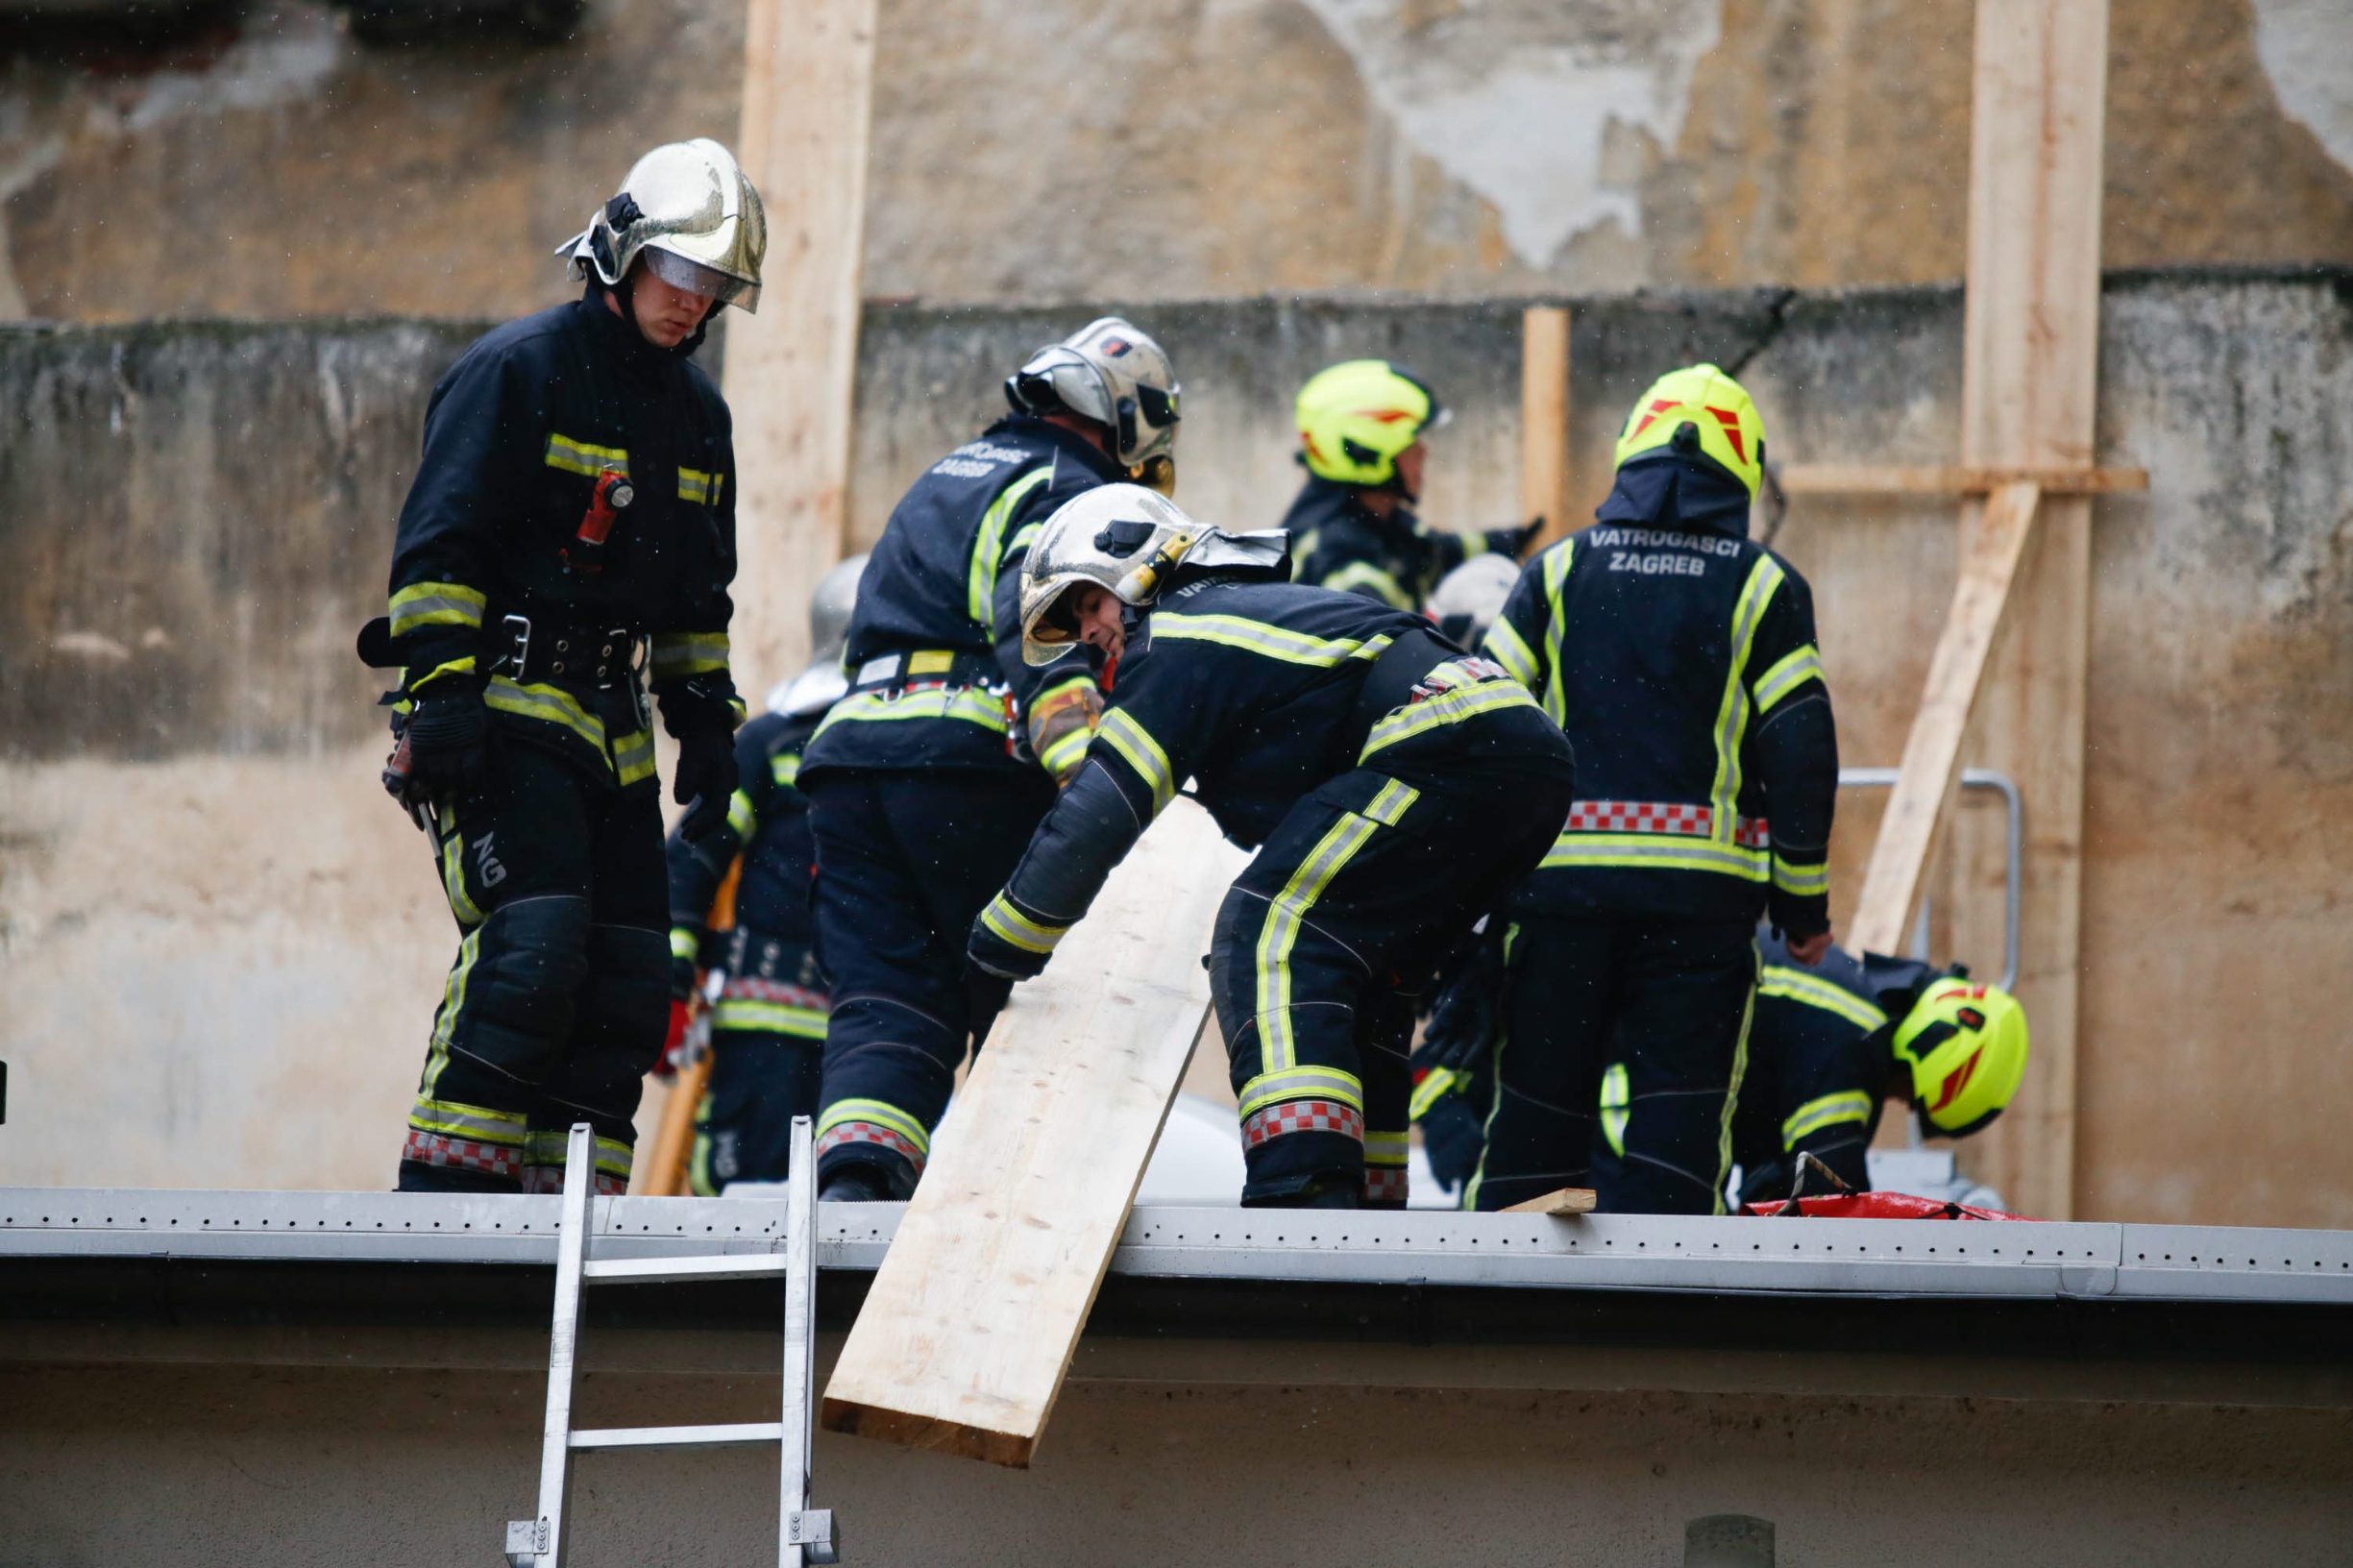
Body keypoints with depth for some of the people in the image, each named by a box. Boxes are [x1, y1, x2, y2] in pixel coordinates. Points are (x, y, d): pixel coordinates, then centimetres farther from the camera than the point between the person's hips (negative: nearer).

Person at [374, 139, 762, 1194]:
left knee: (623, 986, 4)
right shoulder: (521, 371, -6)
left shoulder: (695, 413, 17)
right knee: (530, 943, -22)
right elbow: (438, 543, -12)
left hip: (610, 724, 8)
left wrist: (705, 722, 18)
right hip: (504, 708, -8)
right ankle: (444, 1195, -21)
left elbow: (699, 593, 26)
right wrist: (440, 690, -19)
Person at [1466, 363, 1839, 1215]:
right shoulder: (1763, 585, 3)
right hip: (1704, 890, -2)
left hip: (1559, 880, 2)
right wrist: (1804, 898, 5)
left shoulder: (1559, 571, 8)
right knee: (1679, 1112, 1)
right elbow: (1800, 746, -1)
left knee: (1540, 1105, 10)